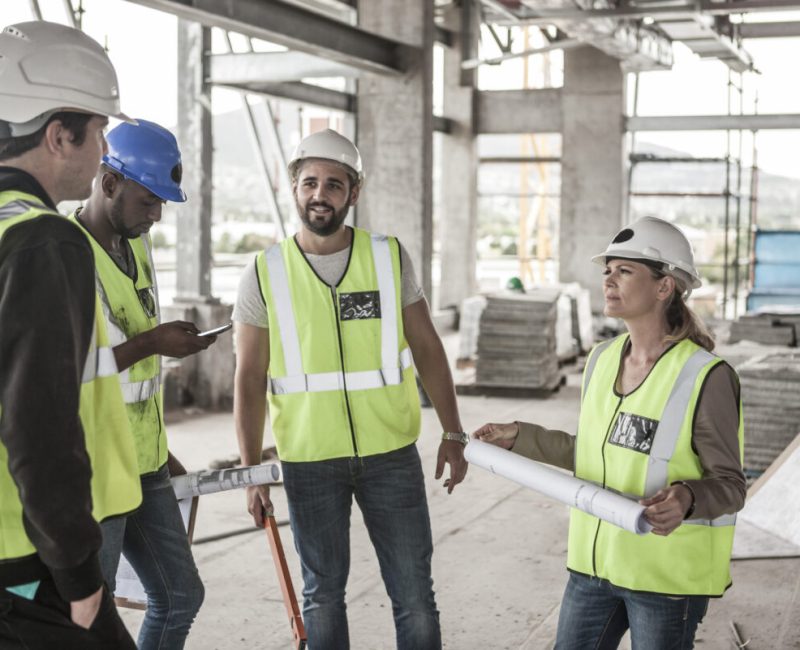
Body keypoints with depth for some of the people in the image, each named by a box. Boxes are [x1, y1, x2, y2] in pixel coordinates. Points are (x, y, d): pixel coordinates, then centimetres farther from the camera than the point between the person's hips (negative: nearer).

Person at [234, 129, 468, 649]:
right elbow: (250, 380, 0)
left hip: (391, 453, 1)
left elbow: (427, 349, 5)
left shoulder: (390, 257, 0)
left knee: (414, 595, 5)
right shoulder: (266, 273, -3)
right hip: (309, 462, 0)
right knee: (323, 595, 13)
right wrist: (252, 471, -2)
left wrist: (454, 435, 4)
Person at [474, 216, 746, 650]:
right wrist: (520, 438, 14)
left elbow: (729, 485, -13)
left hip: (669, 570, -6)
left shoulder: (705, 378, -17)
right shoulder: (602, 360, 3)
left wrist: (686, 499, -33)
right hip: (599, 559, 6)